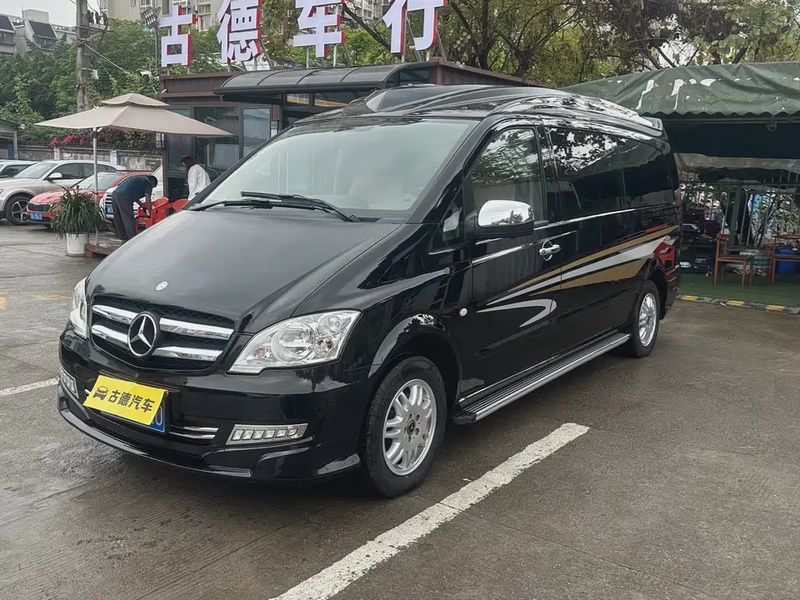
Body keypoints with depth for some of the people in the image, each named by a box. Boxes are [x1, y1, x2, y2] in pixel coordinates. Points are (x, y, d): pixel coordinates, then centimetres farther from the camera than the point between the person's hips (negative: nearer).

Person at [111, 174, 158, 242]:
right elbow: (148, 200, 1)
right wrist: (150, 213, 10)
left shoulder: (138, 178, 30)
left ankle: (124, 238, 26)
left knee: (119, 219, 16)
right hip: (123, 197, -9)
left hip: (115, 194, 9)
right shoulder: (148, 183, 6)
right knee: (129, 220, -3)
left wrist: (141, 204, 33)